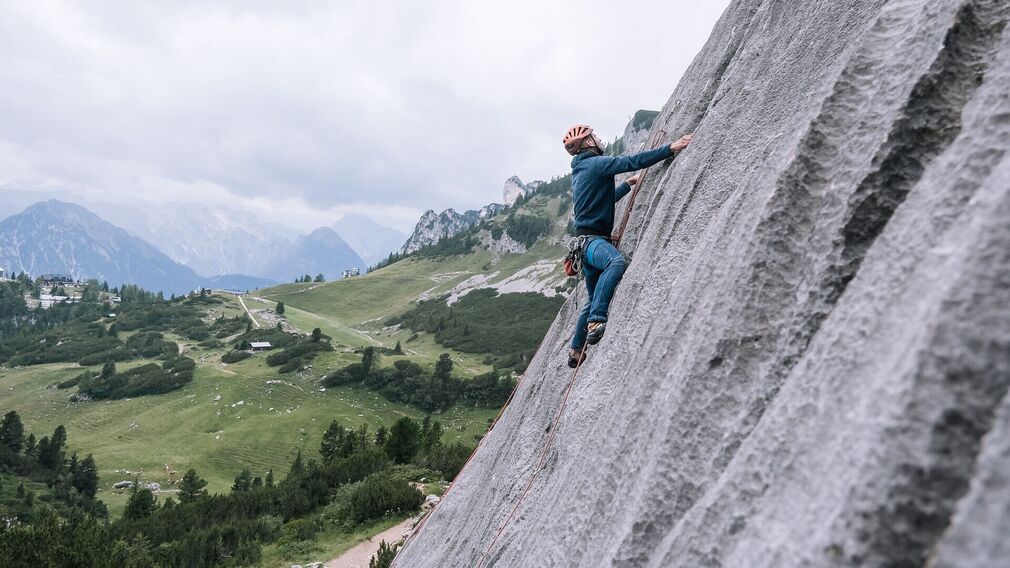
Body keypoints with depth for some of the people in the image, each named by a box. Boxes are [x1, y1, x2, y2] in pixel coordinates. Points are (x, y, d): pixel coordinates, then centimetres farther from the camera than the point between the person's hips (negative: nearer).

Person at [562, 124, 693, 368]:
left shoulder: (580, 171, 22)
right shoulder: (596, 163, -7)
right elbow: (633, 161, -19)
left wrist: (628, 184, 42)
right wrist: (671, 148, -19)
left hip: (587, 240, 11)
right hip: (592, 238, -11)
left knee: (594, 299, 19)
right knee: (617, 262, -39)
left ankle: (576, 352, 29)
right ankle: (596, 321, -47)